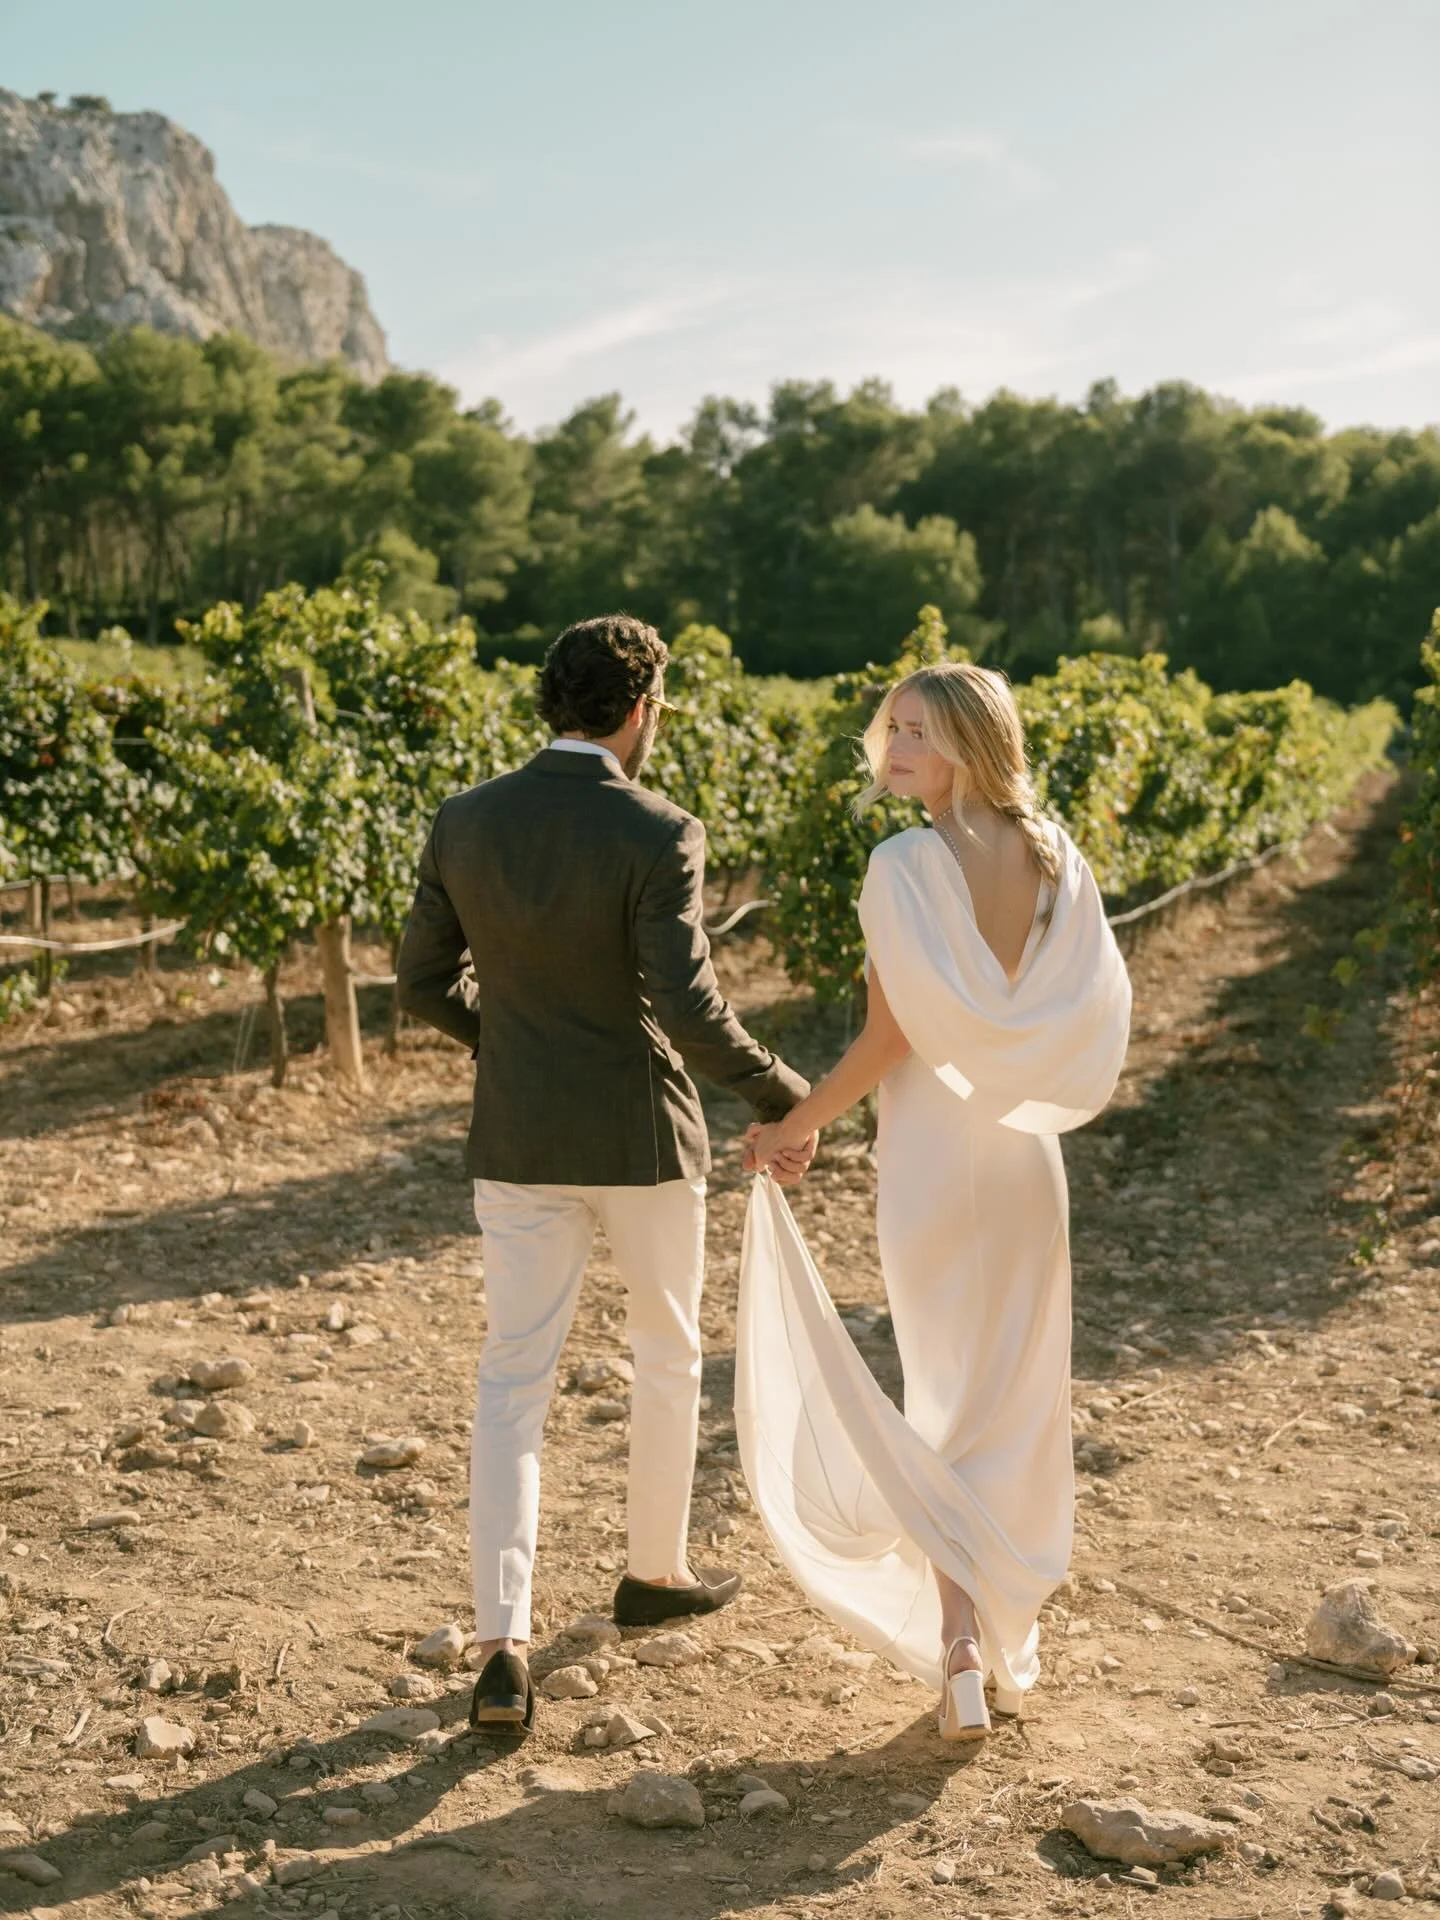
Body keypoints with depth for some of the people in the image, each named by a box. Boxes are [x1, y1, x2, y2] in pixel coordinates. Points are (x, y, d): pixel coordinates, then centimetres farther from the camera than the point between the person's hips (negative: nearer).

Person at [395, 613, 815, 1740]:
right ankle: (656, 1571, 36)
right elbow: (689, 1007, -23)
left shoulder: (466, 823, -2)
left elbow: (423, 982, 6)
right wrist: (783, 1098, -9)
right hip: (641, 1137, -3)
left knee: (513, 1380, 6)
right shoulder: (657, 835, -16)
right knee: (668, 1353, 20)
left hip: (519, 1140, 3)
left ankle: (504, 1645, -4)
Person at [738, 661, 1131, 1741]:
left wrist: (798, 1124, -5)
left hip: (932, 1148, -4)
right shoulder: (1056, 860, 0)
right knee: (1021, 1397, 15)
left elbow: (889, 1036, -15)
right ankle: (1012, 1642, 26)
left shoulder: (903, 866, -15)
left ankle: (958, 1650, 1)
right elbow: (1096, 1014, 2)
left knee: (944, 1400, 7)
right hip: (1027, 1153, 4)